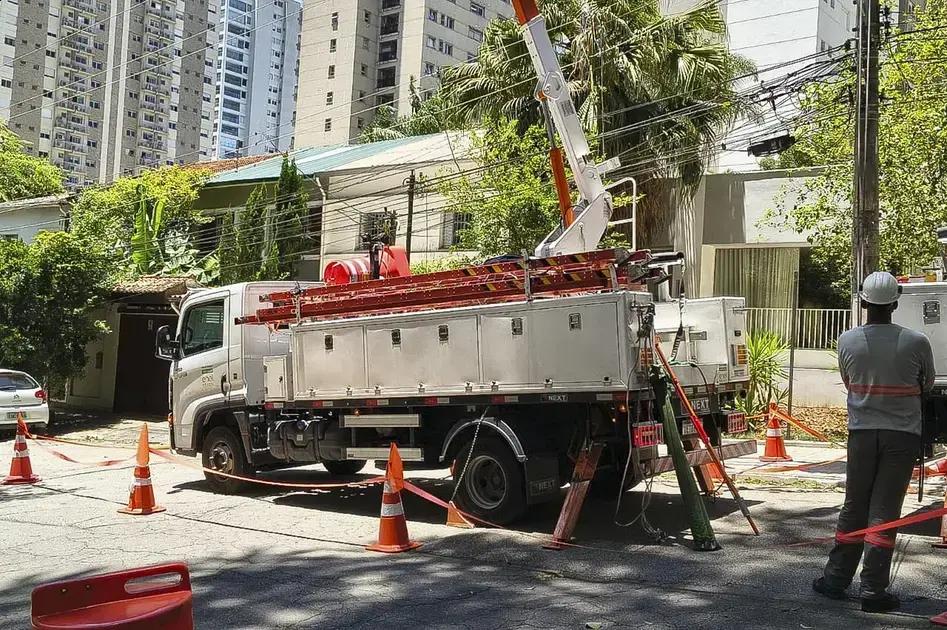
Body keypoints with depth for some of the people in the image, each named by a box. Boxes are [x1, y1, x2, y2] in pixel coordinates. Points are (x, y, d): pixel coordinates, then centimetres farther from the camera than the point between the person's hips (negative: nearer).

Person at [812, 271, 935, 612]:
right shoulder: (916, 342, -10)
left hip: (862, 432, 2)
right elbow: (927, 384, 8)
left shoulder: (847, 341, -6)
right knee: (884, 511, 2)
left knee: (854, 508, 13)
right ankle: (873, 590, 4)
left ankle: (836, 579, 19)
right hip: (902, 434, -2)